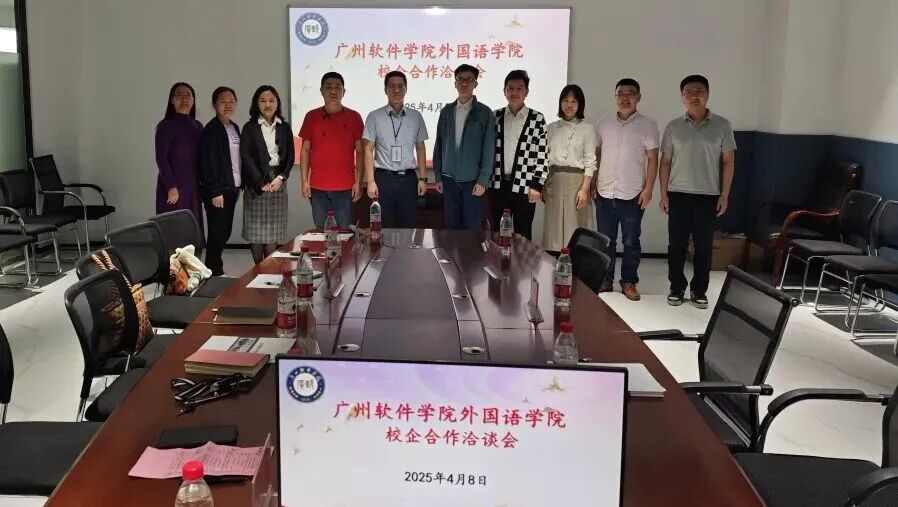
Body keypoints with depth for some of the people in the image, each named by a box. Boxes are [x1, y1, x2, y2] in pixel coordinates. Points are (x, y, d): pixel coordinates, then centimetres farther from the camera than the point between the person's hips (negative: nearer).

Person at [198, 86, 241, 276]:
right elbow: (208, 161, -14)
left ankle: (214, 269, 21)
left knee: (225, 232, 11)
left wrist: (239, 186, 10)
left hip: (232, 188, 7)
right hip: (218, 189, -7)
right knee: (217, 232, -2)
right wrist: (215, 192, -17)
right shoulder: (211, 129, -10)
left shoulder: (234, 128, 13)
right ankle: (214, 272, 7)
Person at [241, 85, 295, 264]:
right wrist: (261, 183, -10)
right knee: (256, 230, -1)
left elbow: (290, 155, 8)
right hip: (256, 184, -2)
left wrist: (281, 177, -7)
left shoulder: (284, 127, 12)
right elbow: (245, 156, -4)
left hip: (278, 183, 2)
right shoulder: (250, 127, 3)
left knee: (274, 232, 1)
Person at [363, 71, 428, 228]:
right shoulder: (374, 117, 0)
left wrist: (422, 178, 5)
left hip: (408, 178, 2)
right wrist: (370, 181, -7)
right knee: (384, 226, 4)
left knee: (407, 225, 6)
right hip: (384, 178, -2)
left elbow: (420, 149, 11)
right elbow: (368, 150, -1)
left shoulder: (416, 117, 7)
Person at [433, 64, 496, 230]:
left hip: (472, 181, -3)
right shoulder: (446, 111, 8)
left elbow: (489, 149, -4)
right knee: (452, 227, 7)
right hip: (449, 180, 3)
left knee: (472, 228, 0)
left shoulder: (484, 112, -2)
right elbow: (439, 146, 11)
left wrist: (483, 180, -10)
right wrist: (438, 176, 6)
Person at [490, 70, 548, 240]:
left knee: (522, 235, 5)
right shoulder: (495, 117, 6)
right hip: (498, 186, 2)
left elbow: (543, 155, -2)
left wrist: (537, 185, -6)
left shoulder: (537, 119, -2)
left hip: (524, 187, -2)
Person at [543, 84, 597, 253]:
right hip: (554, 181, 3)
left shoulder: (587, 128, 1)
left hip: (576, 180, -3)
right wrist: (542, 185, 6)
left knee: (574, 227, -2)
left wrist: (584, 188, -12)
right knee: (554, 228, 4)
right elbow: (546, 158, 12)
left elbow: (590, 162, -3)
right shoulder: (552, 128, 11)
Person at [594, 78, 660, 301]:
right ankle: (605, 281, 18)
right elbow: (596, 154, 12)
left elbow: (652, 159, -2)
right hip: (604, 193, 3)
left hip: (632, 194, -2)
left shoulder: (647, 125, -1)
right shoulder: (603, 123, 7)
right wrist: (592, 183, 6)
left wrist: (648, 188, -8)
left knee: (631, 242, 4)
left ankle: (629, 282, 15)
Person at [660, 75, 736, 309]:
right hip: (678, 194, 1)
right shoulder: (673, 127, 3)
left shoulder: (722, 126, 1)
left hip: (708, 195, 0)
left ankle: (699, 290, 17)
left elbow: (729, 161, 2)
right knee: (677, 244, 4)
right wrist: (663, 194, 0)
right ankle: (677, 288, 16)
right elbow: (665, 162, 6)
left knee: (704, 245, 5)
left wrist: (725, 194, -3)